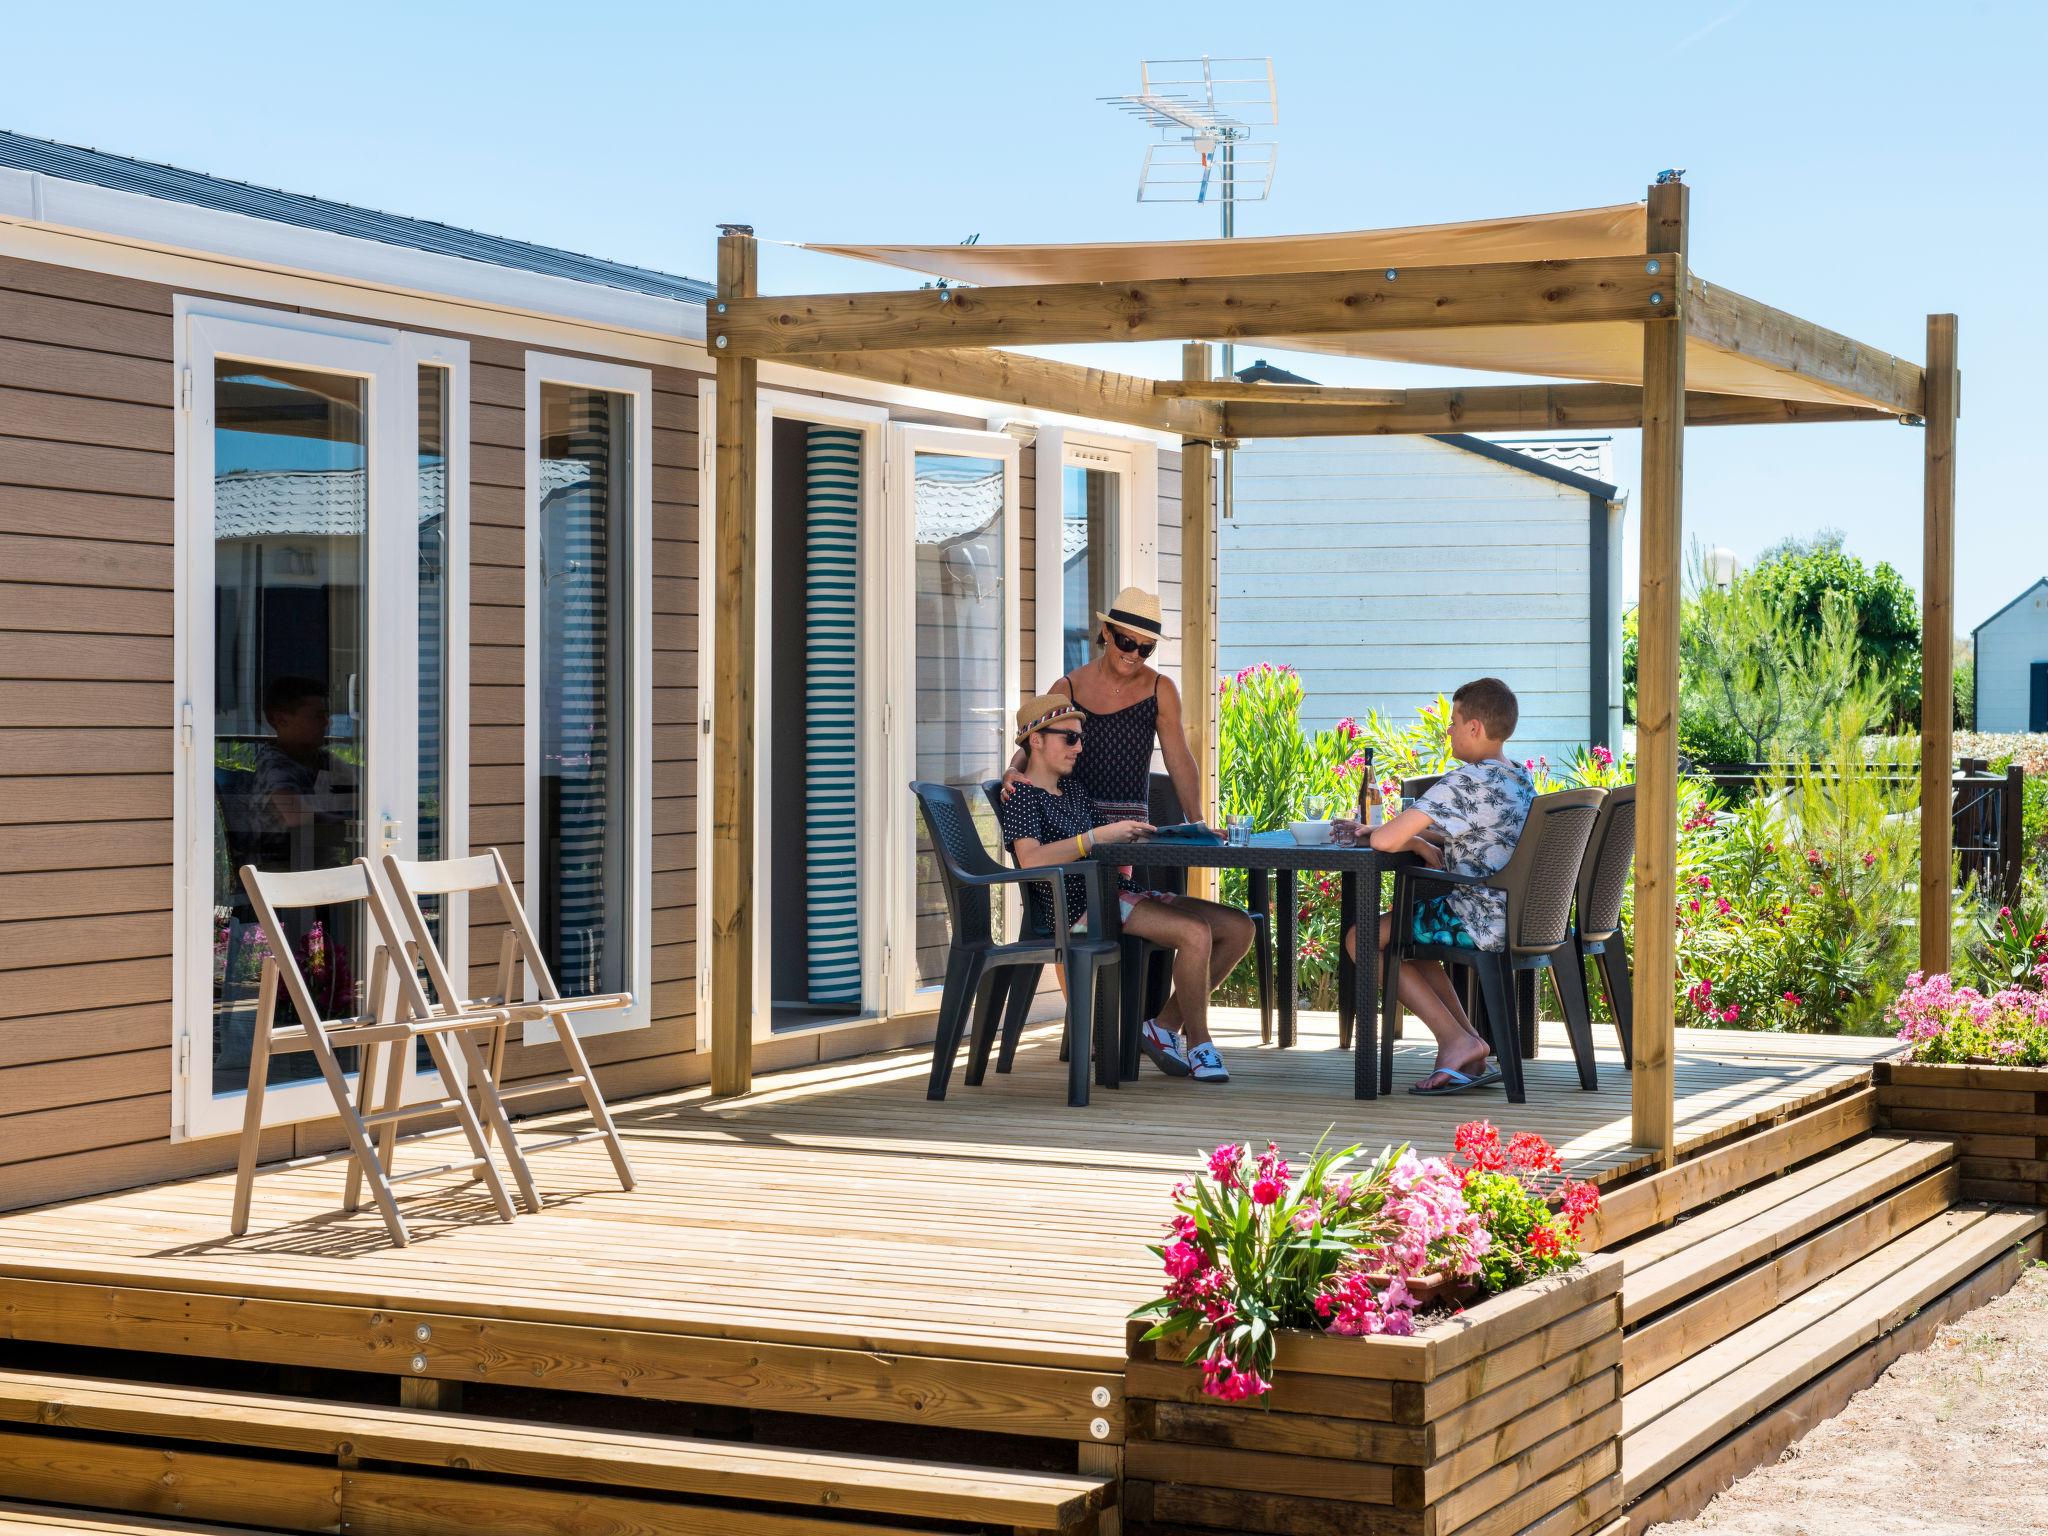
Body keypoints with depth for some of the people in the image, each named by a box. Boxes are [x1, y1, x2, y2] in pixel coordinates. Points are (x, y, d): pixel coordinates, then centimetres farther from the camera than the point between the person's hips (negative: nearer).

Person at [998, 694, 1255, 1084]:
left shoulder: (1073, 788, 23)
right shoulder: (1023, 796, -4)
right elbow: (1030, 860, -22)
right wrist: (1098, 836, -25)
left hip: (1118, 891, 9)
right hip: (1080, 906, -9)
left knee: (1238, 927, -2)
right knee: (1195, 932, -28)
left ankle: (1165, 1026, 2)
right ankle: (1198, 1044, -13)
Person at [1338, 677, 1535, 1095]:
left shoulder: (1464, 782, -17)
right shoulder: (1518, 778, 13)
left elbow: (1386, 840, -21)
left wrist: (1420, 846, 0)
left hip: (1483, 924, -9)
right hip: (1518, 917, 9)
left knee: (1361, 939, 4)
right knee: (1408, 930, 30)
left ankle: (1458, 1041, 1)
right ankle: (1469, 1050, 20)